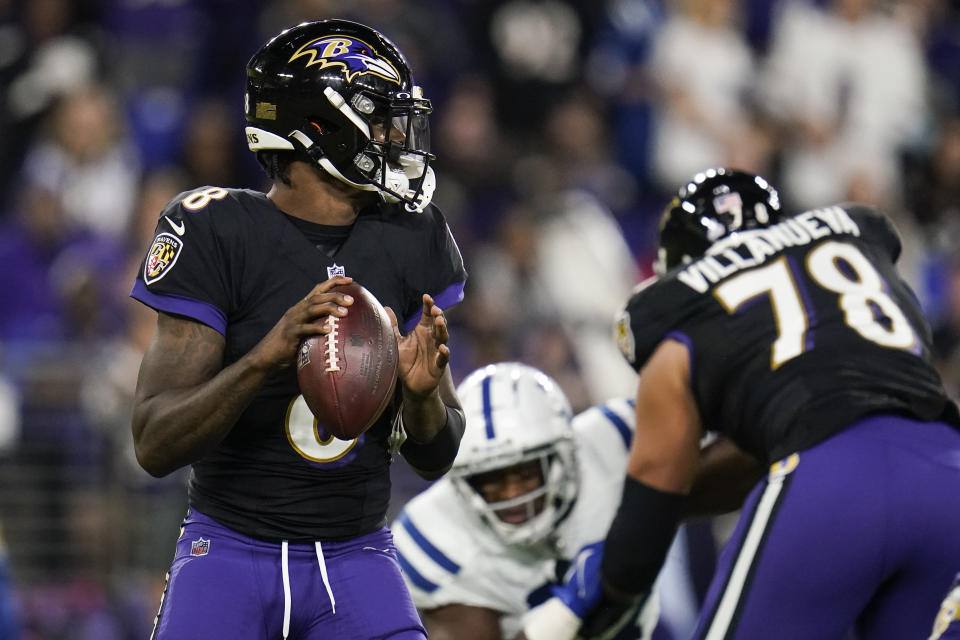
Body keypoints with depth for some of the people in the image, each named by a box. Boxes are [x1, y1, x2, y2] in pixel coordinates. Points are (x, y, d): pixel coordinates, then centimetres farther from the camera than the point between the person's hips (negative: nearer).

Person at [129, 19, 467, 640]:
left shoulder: (411, 241, 4)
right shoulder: (218, 233, -10)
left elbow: (436, 458, 7)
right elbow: (155, 445, -17)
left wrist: (423, 393, -16)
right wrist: (267, 354, -31)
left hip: (356, 558, 3)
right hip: (231, 549, -3)